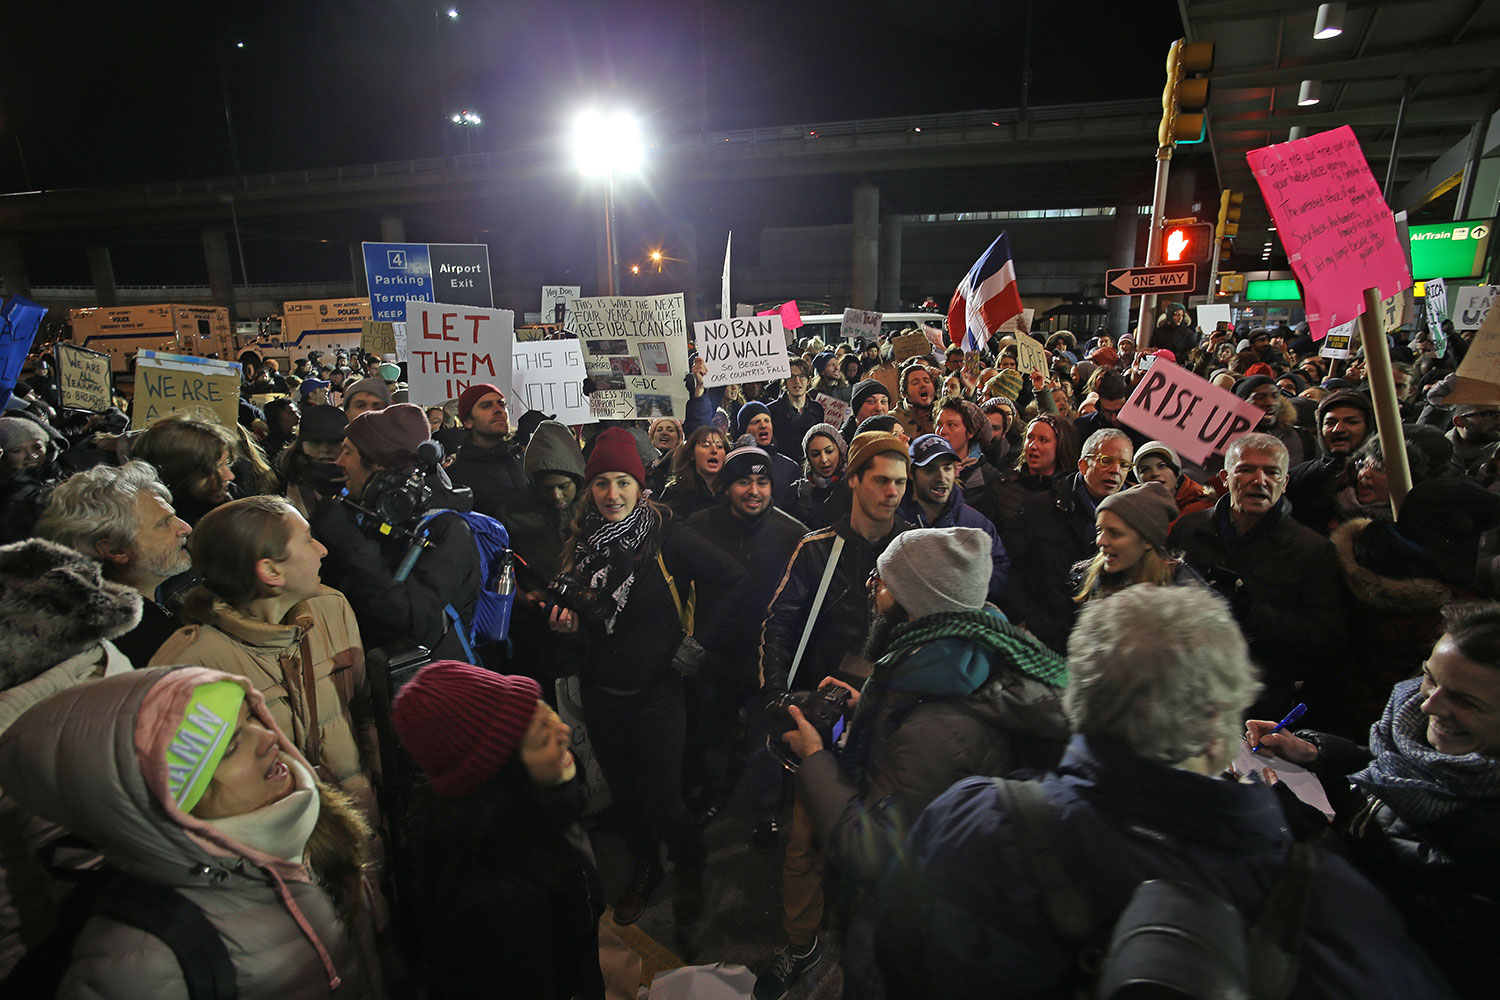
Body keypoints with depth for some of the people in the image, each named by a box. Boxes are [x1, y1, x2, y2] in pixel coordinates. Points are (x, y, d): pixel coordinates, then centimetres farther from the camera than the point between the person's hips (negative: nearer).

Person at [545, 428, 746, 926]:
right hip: (600, 693, 4)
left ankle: (688, 866, 36)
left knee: (661, 798, 2)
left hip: (656, 689, -4)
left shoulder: (666, 534, -14)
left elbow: (732, 580, -13)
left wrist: (699, 642, -13)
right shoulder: (580, 540, 1)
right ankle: (644, 868, 46)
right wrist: (567, 621, -7)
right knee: (623, 790, 18)